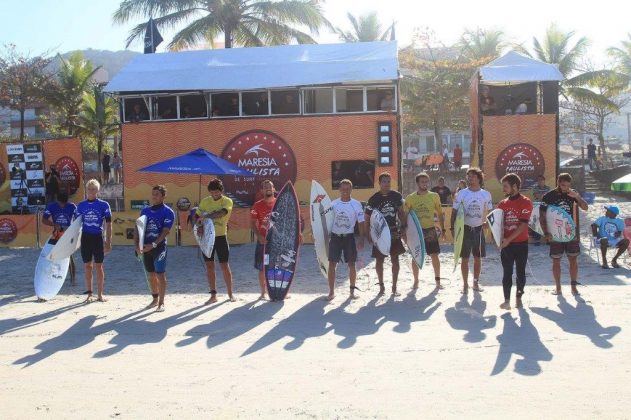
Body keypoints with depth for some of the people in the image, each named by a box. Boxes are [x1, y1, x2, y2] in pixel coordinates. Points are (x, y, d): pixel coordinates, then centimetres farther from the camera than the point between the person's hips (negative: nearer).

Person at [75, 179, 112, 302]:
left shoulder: (104, 205, -2)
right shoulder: (81, 205, 5)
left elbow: (108, 224, -1)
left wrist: (108, 242, -5)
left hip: (98, 237, -2)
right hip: (85, 237, 2)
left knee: (99, 266, 3)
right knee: (87, 266, 7)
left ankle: (100, 294, 12)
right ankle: (89, 293, 16)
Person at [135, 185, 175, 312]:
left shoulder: (167, 212, -6)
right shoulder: (145, 211, 12)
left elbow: (165, 231, -14)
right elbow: (138, 228, 11)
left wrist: (153, 244, -23)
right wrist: (137, 244, -3)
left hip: (159, 247, -6)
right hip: (146, 247, 6)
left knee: (160, 274, -6)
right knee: (151, 275, 14)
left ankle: (161, 302, 0)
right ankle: (155, 299, 26)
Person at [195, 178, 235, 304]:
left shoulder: (227, 201, -7)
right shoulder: (205, 201, 5)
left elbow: (220, 213, -26)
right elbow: (197, 216, 11)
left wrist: (205, 216, -30)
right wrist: (199, 225, -9)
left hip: (220, 236, -3)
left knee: (225, 266, 2)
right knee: (209, 266, 6)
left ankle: (230, 294, 14)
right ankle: (213, 295, 13)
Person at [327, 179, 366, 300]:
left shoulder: (356, 204, -3)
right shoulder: (333, 204, 2)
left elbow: (361, 223, -2)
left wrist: (361, 240, -8)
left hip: (349, 237, -1)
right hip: (335, 236, 1)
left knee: (352, 264, 4)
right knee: (332, 264, -1)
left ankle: (352, 290, 19)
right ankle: (331, 291, 7)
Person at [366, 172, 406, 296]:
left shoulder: (397, 196, 1)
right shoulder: (373, 199, -6)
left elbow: (401, 213, 10)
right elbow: (368, 218, -2)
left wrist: (404, 227, 3)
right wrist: (368, 234, -9)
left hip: (394, 231, 2)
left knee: (395, 259, 3)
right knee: (379, 260, 5)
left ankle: (394, 287, 13)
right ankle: (381, 286, 19)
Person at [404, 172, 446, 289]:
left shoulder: (434, 196, 1)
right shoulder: (410, 198, -2)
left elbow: (440, 213, 8)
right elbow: (406, 216, 2)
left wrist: (442, 229, 4)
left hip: (430, 229, 1)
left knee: (434, 256, 2)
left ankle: (437, 280, 14)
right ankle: (416, 281, 16)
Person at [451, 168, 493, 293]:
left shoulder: (486, 194, 2)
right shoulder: (462, 193, -2)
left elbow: (490, 212, 9)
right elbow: (455, 211, 1)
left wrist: (487, 222, -10)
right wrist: (452, 228, -6)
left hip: (479, 229, 2)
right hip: (465, 229, -1)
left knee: (478, 257, 9)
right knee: (465, 258, 2)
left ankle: (476, 282, 23)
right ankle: (465, 284, 11)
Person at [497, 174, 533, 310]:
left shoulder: (525, 202, -7)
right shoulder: (502, 204, 8)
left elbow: (523, 225, -13)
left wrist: (509, 239, -18)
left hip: (521, 244, -3)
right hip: (506, 244, 3)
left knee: (520, 272, 7)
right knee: (507, 272, 1)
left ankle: (518, 298, 18)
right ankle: (506, 300, 0)